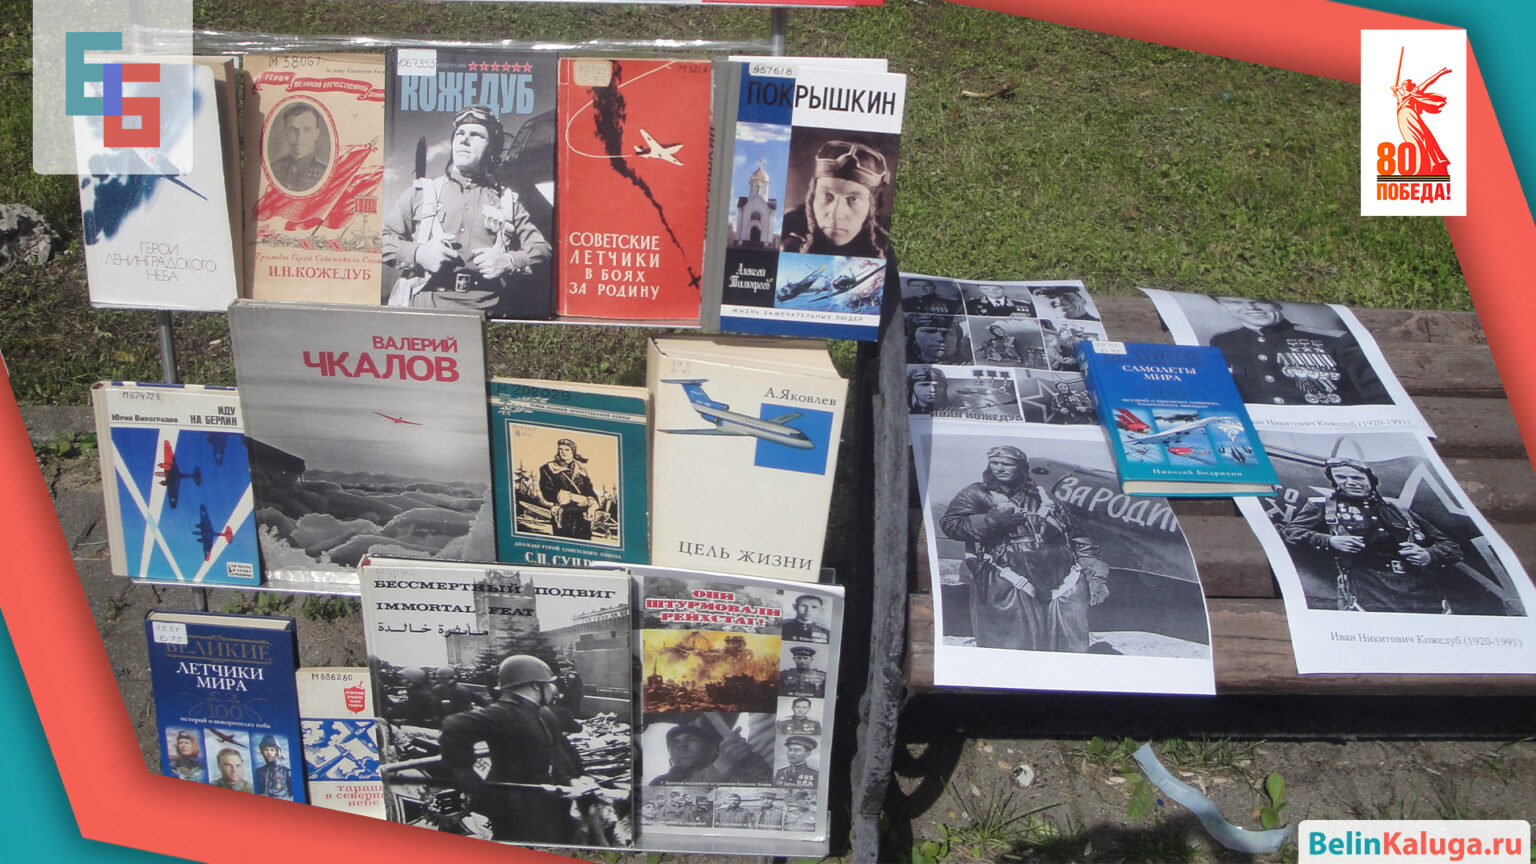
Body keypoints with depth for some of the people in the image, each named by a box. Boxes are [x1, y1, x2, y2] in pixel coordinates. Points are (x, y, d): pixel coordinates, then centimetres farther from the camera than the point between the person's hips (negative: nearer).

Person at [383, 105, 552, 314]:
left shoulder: (507, 202, 21)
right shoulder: (421, 192, 20)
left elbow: (542, 250, 15)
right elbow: (382, 238, 15)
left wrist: (509, 262, -4)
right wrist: (417, 253, -5)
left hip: (483, 307, 1)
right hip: (426, 303, 0)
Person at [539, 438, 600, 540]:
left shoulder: (581, 470, 17)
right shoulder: (548, 469, 7)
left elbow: (590, 491, 12)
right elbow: (547, 492, -5)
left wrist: (592, 505, -11)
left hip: (583, 515, 3)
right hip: (563, 515, -3)